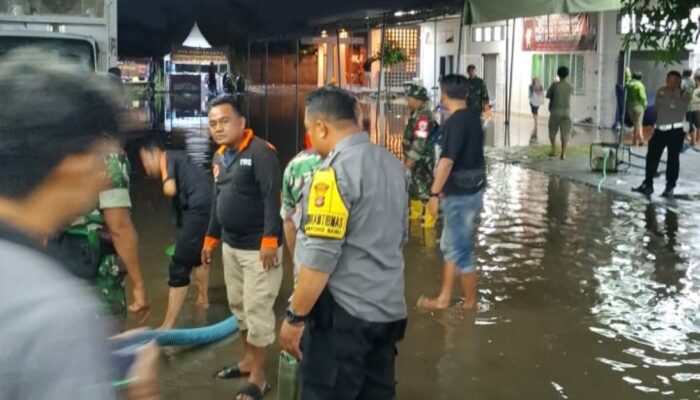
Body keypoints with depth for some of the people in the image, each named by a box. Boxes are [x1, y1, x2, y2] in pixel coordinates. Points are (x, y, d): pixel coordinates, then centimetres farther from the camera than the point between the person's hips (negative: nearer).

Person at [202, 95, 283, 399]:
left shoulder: (261, 152, -15)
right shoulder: (219, 157, 11)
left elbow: (273, 199, -20)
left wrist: (269, 240, -25)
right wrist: (211, 238, 20)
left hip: (257, 248, -8)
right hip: (230, 246, 8)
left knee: (257, 310, 0)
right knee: (238, 306, 19)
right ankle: (249, 359, 37)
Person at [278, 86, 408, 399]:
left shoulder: (335, 171, -18)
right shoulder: (391, 163, 9)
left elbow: (321, 256, -21)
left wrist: (295, 316, -14)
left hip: (344, 312, -8)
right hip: (390, 308, 8)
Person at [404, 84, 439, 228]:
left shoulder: (424, 117, -23)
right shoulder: (416, 114, 10)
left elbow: (420, 143, -27)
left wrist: (408, 162, -23)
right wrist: (407, 160, 21)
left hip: (422, 161, -11)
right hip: (415, 161, 11)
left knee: (425, 190, -5)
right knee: (413, 189, 21)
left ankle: (429, 222, 2)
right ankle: (415, 215, 37)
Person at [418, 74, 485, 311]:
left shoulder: (455, 122, -19)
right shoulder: (473, 119, 9)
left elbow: (447, 161, -24)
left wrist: (434, 193, -21)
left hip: (459, 194, -9)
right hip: (472, 189, 9)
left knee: (460, 249, 2)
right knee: (450, 245, 16)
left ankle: (470, 302, 14)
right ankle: (444, 298, 23)